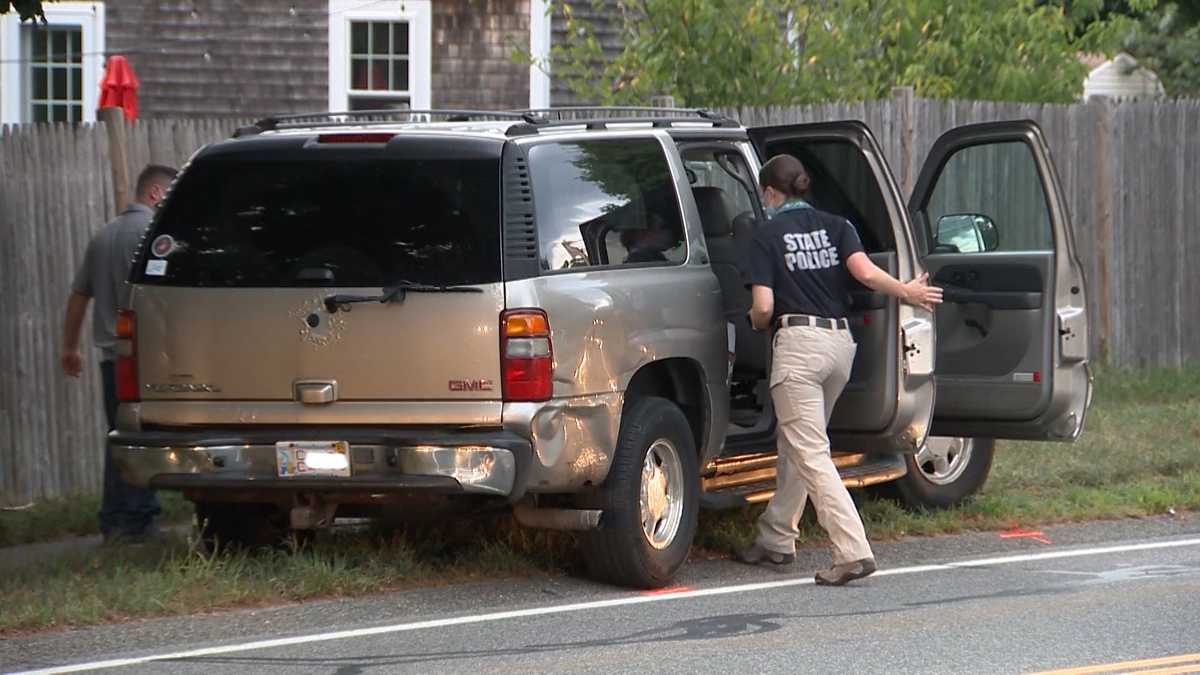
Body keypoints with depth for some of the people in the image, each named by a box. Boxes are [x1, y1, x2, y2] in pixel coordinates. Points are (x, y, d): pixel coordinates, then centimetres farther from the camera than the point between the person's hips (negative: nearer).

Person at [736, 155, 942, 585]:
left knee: (810, 454, -8)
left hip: (798, 341, -6)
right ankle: (776, 538, 27)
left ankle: (853, 551, -20)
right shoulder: (835, 227, 11)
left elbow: (763, 307, -7)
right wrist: (907, 291, 6)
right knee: (794, 444, 20)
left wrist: (756, 323, 14)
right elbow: (865, 271, -6)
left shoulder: (768, 236, -1)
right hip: (841, 341, 6)